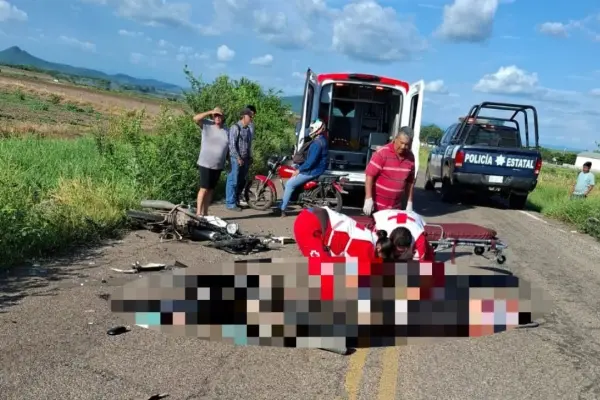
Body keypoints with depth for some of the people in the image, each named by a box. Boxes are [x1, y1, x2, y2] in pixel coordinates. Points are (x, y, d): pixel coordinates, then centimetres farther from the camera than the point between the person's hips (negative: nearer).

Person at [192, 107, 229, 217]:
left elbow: (227, 147, 13)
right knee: (204, 188, -9)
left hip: (218, 165, 5)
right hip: (205, 164, -5)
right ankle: (198, 213, -8)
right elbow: (195, 118, -19)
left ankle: (205, 213, 16)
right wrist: (210, 112, -18)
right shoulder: (207, 124, -3)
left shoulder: (226, 130, 8)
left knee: (211, 189, 10)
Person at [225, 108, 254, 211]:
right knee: (233, 181, -3)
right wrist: (238, 158, -18)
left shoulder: (248, 129, 15)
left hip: (245, 159, 8)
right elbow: (232, 144, -16)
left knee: (242, 181, 12)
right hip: (236, 159, -8)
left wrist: (250, 157, 15)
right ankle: (230, 203, 3)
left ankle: (236, 200, 24)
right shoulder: (235, 127, -10)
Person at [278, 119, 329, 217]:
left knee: (290, 183, -10)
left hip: (313, 171, -11)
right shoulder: (321, 140, 13)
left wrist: (299, 170, -19)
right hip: (316, 168, 11)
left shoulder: (317, 143, -22)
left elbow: (311, 161, -27)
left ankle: (282, 209, -8)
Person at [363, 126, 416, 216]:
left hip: (396, 207, 5)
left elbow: (410, 181, 12)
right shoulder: (382, 153, -14)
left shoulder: (410, 157, 2)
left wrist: (409, 202, 9)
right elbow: (370, 175, -16)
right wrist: (368, 199, -21)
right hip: (376, 205, -4)